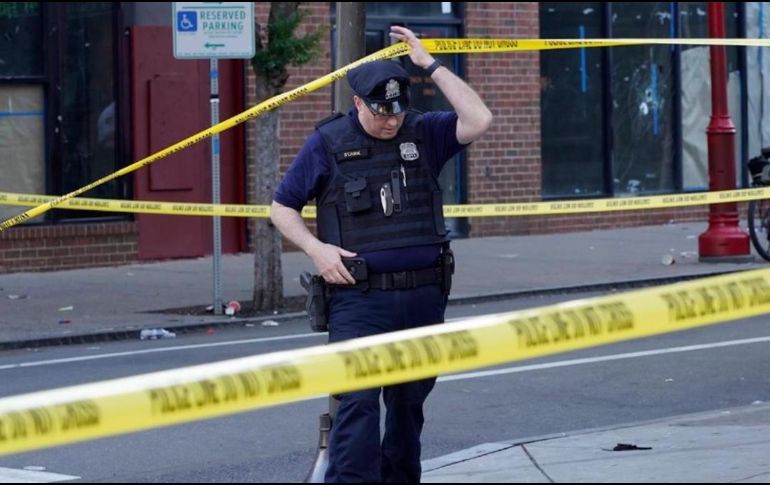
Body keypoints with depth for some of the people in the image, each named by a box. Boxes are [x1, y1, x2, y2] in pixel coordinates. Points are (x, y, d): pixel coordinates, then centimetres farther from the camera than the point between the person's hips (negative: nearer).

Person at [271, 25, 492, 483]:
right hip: (360, 296, -3)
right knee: (359, 401, -15)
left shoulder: (423, 133, 6)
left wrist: (430, 64, -8)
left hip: (425, 295, 3)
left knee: (409, 403, 12)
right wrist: (315, 248, -9)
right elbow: (282, 208, 8)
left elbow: (479, 121, -10)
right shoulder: (328, 143, 1)